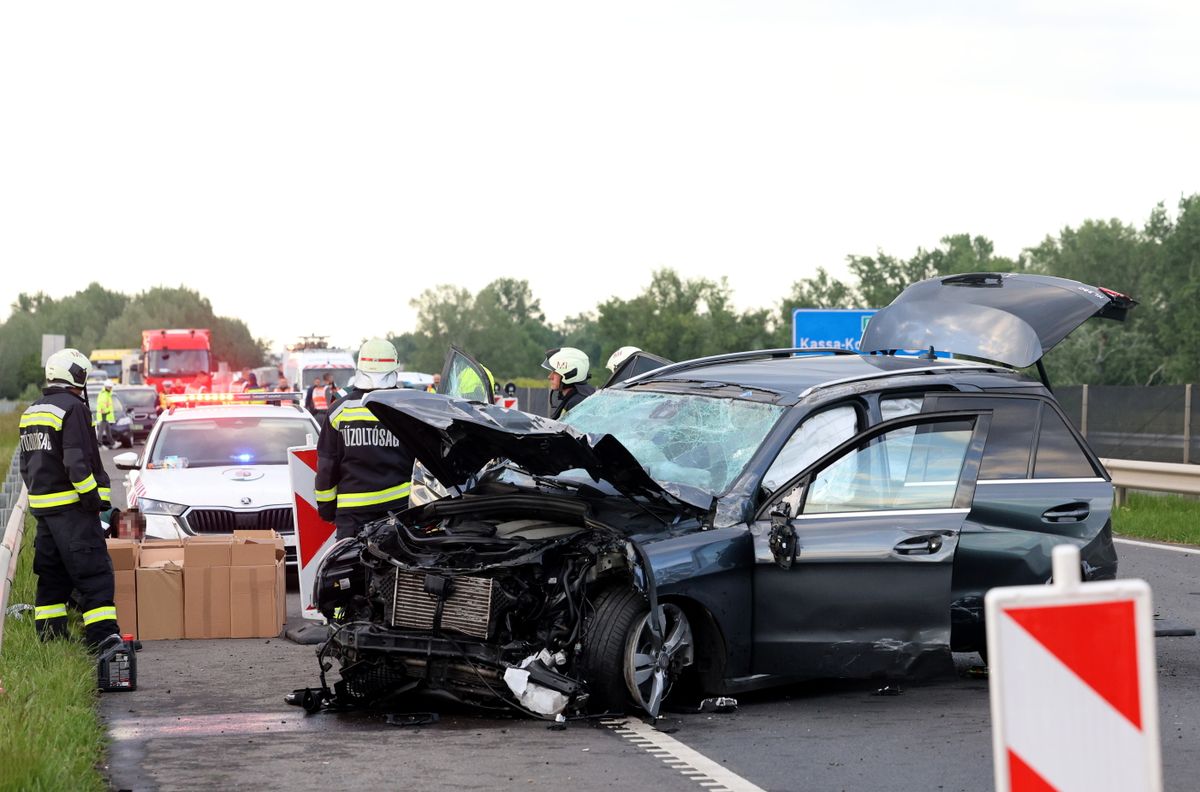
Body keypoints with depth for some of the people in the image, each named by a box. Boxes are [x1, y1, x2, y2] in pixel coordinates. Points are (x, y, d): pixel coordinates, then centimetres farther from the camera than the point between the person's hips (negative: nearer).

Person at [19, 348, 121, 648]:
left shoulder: (30, 412, 16)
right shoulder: (73, 409, -13)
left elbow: (26, 463, 21)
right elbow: (77, 462, -20)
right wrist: (93, 498, -14)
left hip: (43, 507, 9)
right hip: (71, 508, -9)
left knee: (52, 576, 14)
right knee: (94, 574, -9)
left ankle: (50, 639, 17)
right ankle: (103, 637, -15)